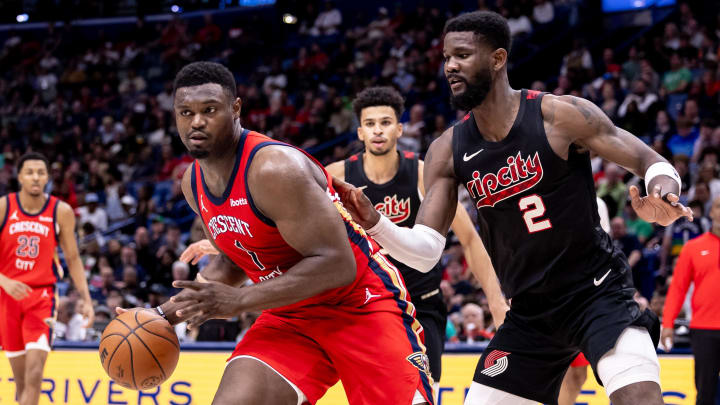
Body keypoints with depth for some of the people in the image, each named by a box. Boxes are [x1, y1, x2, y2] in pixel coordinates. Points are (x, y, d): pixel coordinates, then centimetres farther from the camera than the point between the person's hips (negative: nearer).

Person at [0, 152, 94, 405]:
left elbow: (73, 258, 8)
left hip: (42, 295, -1)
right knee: (21, 379, 6)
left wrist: (86, 299, 1)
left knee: (35, 374, -16)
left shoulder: (61, 212, -1)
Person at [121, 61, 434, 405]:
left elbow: (337, 264, -29)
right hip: (289, 318, 7)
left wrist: (240, 300, -30)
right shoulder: (193, 183, 2)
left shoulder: (275, 168, -25)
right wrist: (167, 312, 7)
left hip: (362, 305, -6)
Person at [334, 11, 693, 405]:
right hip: (529, 313, 5)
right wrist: (374, 223, -23)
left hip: (596, 293, -5)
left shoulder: (559, 115, -13)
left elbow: (652, 163, -9)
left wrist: (661, 198, -33)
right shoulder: (447, 152, -1)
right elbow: (425, 251, -3)